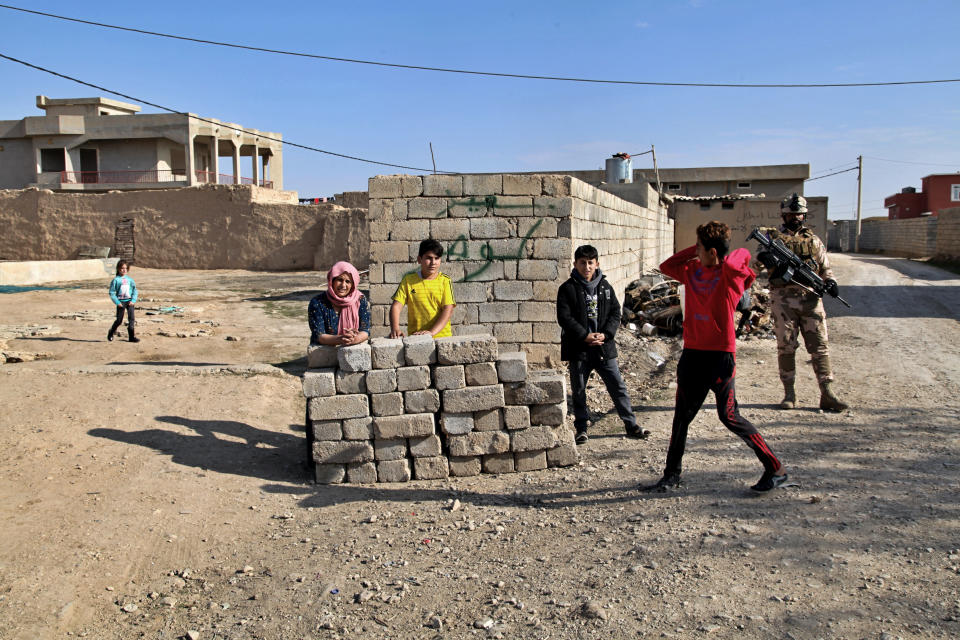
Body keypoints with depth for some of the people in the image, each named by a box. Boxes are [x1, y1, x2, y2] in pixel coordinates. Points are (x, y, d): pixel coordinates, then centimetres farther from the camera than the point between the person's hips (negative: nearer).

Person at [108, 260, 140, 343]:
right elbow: (112, 293, -2)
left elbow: (135, 291, 9)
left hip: (129, 301, 3)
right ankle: (111, 333, 26)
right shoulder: (116, 280, -2)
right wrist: (117, 302, -10)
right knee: (119, 320, 2)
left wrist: (133, 300, -4)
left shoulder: (130, 280, 8)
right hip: (121, 302, -3)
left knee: (131, 319, -3)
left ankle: (131, 336, 1)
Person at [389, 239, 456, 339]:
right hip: (415, 337, 1)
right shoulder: (408, 280, 9)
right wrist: (395, 328, -14)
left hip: (442, 336, -1)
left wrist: (432, 332, -16)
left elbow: (448, 310, -3)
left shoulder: (445, 281, 6)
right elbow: (396, 306, 4)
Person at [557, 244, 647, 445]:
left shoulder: (605, 287, 8)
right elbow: (564, 317, -9)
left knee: (618, 386, 6)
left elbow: (616, 313, 7)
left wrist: (605, 334, -9)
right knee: (578, 390, 6)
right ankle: (581, 429, 19)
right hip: (578, 349, -2)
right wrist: (585, 336, -16)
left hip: (604, 347, 3)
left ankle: (631, 425, 17)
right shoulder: (567, 289, -3)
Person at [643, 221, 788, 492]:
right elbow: (666, 266, 20)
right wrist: (694, 250, 9)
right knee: (682, 416, 12)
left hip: (721, 354, -7)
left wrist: (739, 255, -7)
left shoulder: (730, 273, -10)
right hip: (692, 353, 7)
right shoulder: (692, 270, 9)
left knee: (730, 417, -3)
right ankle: (671, 475, 24)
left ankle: (775, 469, 12)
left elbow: (736, 260, -31)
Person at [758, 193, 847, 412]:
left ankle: (827, 394, 3)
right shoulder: (773, 237, 8)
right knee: (786, 347, 1)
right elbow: (761, 257, -7)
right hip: (783, 299, -2)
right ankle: (789, 394, 10)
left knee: (820, 346, -1)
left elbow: (825, 267, 16)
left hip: (811, 298, 2)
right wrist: (764, 257, -31)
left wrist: (830, 281, -5)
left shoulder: (813, 240, 15)